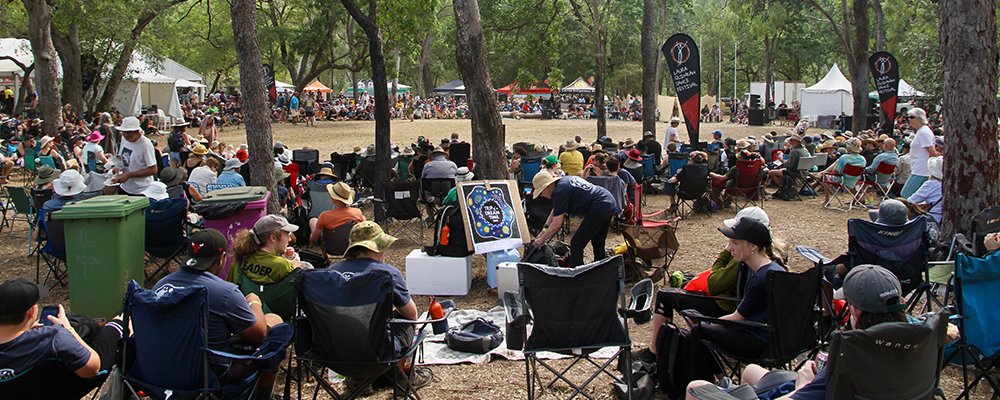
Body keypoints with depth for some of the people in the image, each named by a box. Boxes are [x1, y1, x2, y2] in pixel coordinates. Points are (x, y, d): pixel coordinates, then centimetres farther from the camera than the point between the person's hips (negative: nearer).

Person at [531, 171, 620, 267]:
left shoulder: (559, 192, -12)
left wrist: (541, 239, 1)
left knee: (576, 245, -2)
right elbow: (555, 210, 27)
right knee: (598, 245, 22)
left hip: (599, 209, -10)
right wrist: (545, 229, 24)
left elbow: (556, 225, -11)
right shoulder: (564, 180, 16)